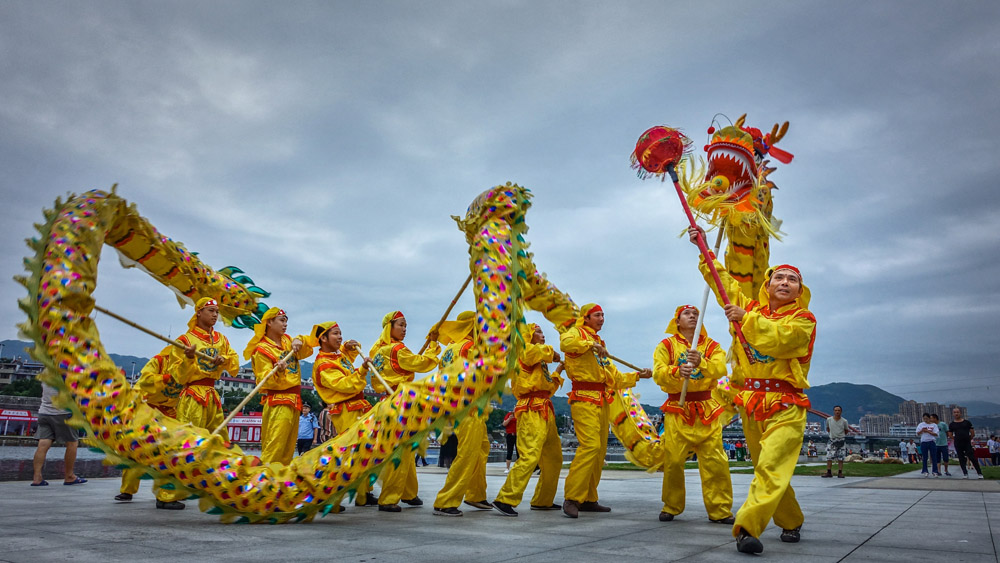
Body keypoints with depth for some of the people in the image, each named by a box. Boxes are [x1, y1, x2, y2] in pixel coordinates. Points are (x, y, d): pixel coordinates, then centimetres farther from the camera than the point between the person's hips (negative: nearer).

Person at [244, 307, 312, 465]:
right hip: (278, 403, -7)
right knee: (273, 450, -13)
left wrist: (298, 341, -6)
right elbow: (266, 381, -14)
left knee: (287, 452, 10)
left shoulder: (287, 341, 12)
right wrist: (278, 372, -33)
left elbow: (307, 351, 12)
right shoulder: (262, 350, -7)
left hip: (294, 400, 7)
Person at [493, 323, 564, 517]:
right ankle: (505, 500, -19)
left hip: (544, 412, 10)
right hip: (532, 411, -10)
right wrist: (552, 353, -8)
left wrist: (558, 372, 27)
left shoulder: (540, 362, 26)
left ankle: (543, 501, 23)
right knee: (529, 456, -20)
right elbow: (539, 350, -27)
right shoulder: (526, 352, -2)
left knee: (553, 458, 14)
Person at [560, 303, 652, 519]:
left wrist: (638, 375, 15)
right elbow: (565, 342, -25)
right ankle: (571, 498, -15)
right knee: (590, 445, -19)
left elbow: (614, 378, 24)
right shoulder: (577, 333, 2)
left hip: (602, 400, 9)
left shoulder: (600, 343, 25)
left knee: (599, 450, 9)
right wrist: (591, 344, -25)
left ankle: (588, 499, 18)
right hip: (584, 398, -9)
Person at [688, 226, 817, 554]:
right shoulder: (752, 307, 14)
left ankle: (747, 527, -26)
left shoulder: (803, 319, -1)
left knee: (771, 469, -18)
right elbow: (725, 282, 22)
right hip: (751, 403, 5)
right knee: (766, 469, 10)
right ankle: (791, 523, 27)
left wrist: (746, 319, -18)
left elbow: (778, 339, -21)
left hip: (785, 406, -5)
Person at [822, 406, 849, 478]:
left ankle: (840, 472, 8)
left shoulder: (844, 421, -3)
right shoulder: (829, 420, 0)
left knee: (840, 458, 1)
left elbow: (846, 431, 12)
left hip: (841, 440, -1)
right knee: (829, 457, -4)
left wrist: (841, 435, 8)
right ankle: (829, 472, 1)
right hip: (832, 440, 1)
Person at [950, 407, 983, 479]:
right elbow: (950, 435, 11)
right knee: (961, 459, 4)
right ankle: (965, 474, 11)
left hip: (967, 443, -2)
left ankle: (980, 473, 4)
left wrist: (968, 439, 7)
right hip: (958, 445, 2)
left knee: (972, 458, -6)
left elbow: (973, 434, 8)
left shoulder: (967, 422, 6)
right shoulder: (952, 424, 8)